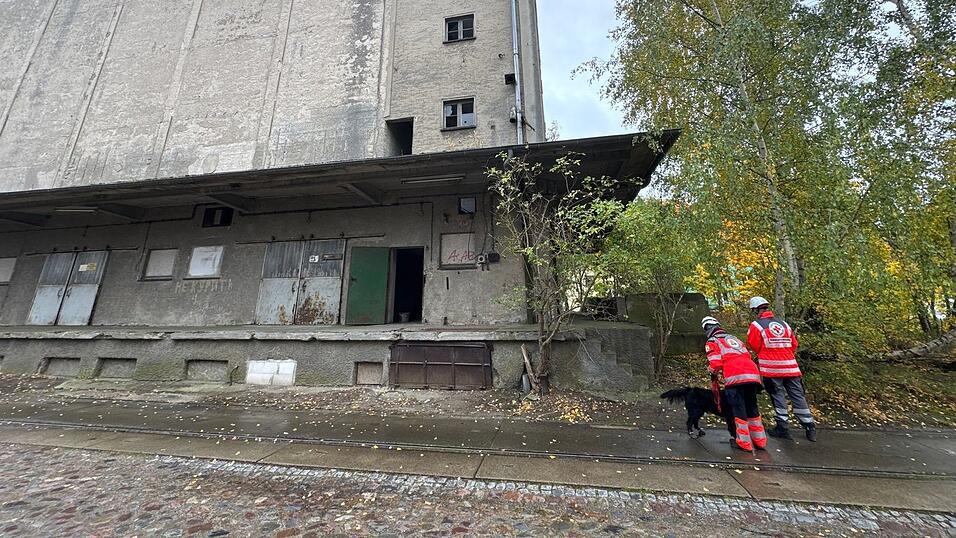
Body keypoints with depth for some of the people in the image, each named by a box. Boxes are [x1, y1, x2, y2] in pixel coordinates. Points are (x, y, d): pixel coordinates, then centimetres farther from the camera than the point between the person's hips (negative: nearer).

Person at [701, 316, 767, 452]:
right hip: (753, 374, 7)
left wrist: (713, 374, 17)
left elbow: (715, 363, -3)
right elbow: (747, 355, 21)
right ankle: (760, 441, 25)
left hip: (735, 377, -7)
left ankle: (744, 442, 4)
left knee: (739, 409, 1)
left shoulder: (712, 341, 8)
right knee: (752, 408, 19)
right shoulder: (733, 337, 29)